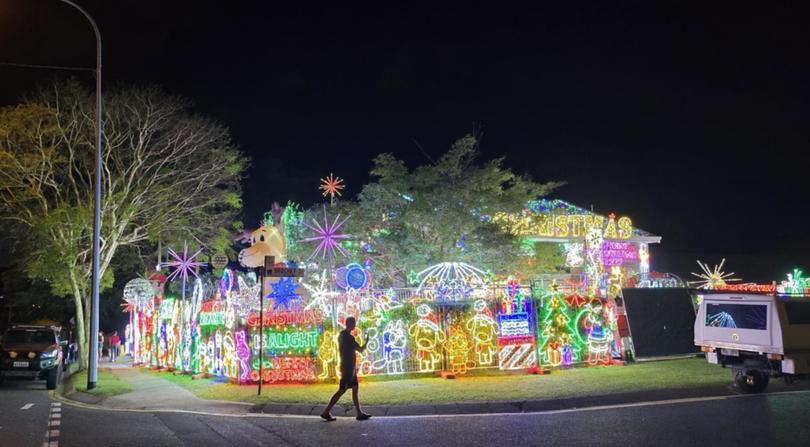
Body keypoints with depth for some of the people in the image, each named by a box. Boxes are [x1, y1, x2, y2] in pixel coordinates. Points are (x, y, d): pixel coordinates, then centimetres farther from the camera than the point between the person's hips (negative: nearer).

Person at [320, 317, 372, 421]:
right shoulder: (349, 337, -18)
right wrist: (367, 340, 1)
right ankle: (326, 412, -3)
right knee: (342, 390, -6)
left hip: (349, 367, 10)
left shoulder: (341, 334, 11)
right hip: (348, 367, -10)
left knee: (355, 388, 10)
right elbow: (361, 349, -14)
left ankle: (359, 413, 11)